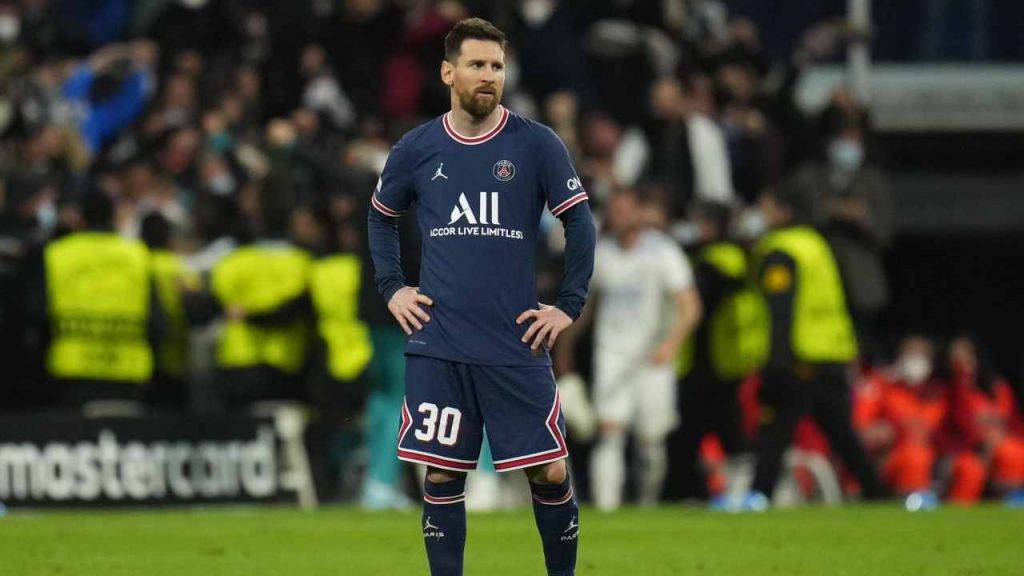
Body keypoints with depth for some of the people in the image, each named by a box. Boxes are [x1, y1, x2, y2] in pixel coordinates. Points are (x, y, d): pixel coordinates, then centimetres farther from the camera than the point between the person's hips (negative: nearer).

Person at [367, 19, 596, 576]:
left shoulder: (536, 144, -1)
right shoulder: (417, 149, 5)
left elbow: (579, 223, 4)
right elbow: (381, 216, 21)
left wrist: (569, 306, -1)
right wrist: (391, 288, 10)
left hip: (517, 343, -1)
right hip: (437, 345, 1)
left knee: (550, 473, -2)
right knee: (442, 476, 1)